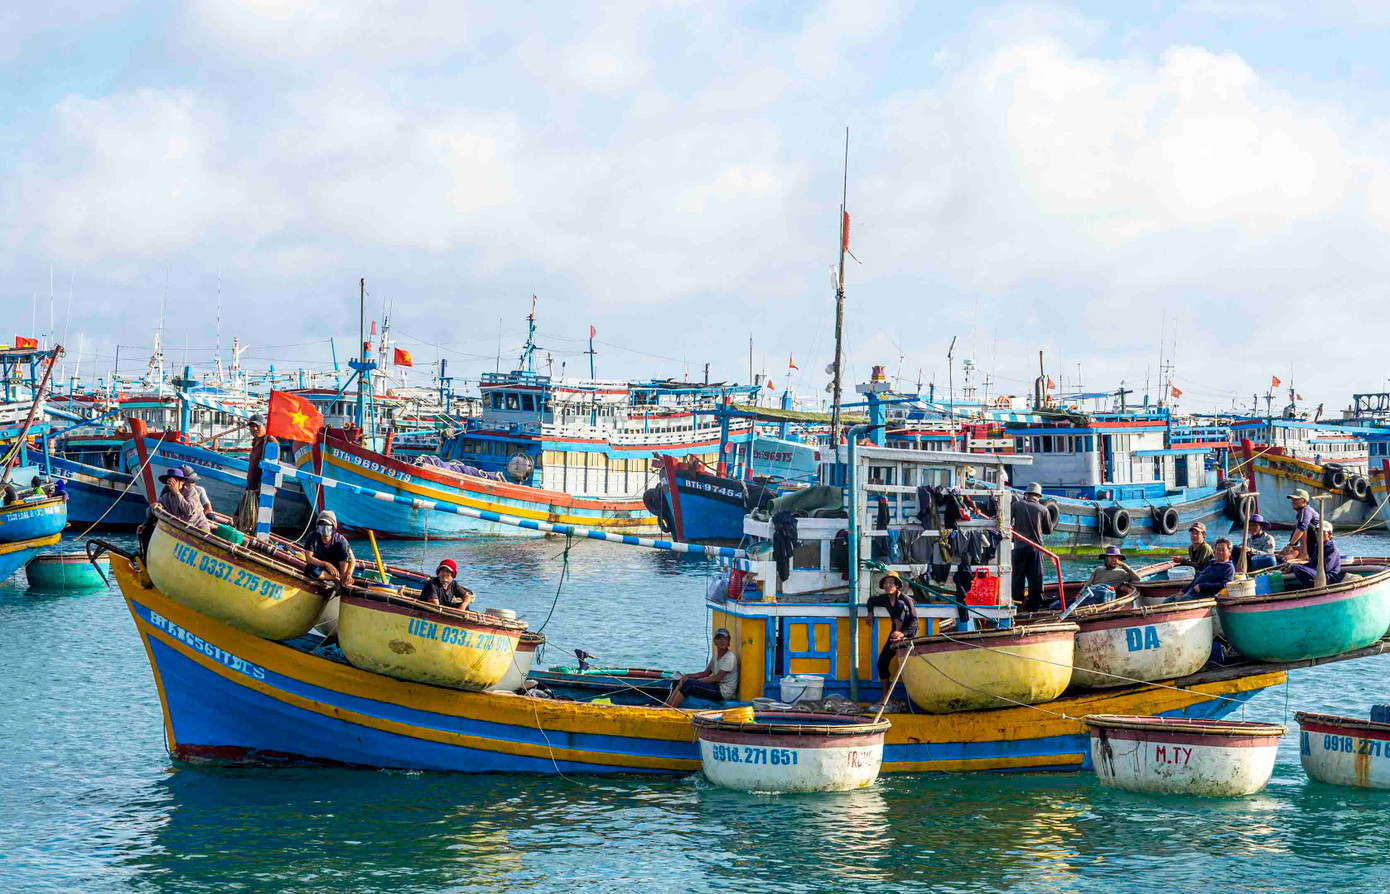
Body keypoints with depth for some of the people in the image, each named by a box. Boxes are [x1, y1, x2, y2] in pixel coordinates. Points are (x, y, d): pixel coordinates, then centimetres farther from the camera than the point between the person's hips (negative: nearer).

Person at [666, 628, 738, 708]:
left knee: (688, 684, -21)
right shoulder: (716, 655, 16)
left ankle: (669, 709, -17)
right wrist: (687, 676, 0)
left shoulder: (730, 657, -13)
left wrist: (697, 681, -15)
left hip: (724, 693, -9)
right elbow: (705, 673, 15)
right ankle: (667, 705, -8)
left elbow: (717, 678, -18)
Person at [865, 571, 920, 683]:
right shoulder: (884, 599, 1)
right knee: (882, 663, -6)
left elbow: (914, 620, -23)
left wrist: (903, 633, -37)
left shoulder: (906, 599, -17)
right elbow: (871, 600, 25)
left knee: (899, 603, -28)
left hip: (909, 632, -6)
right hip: (896, 631, 6)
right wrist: (870, 612, 8)